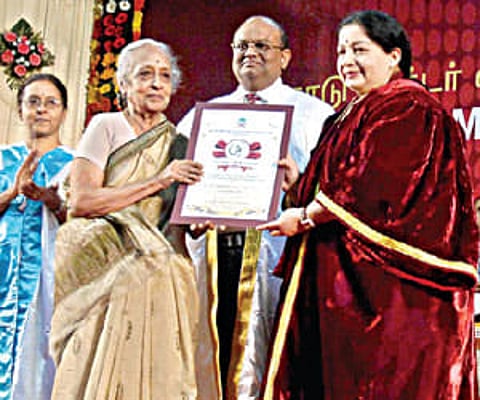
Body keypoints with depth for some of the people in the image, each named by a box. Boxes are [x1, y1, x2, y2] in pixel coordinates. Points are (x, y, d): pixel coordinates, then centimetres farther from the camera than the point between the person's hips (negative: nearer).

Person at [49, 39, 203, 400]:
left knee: (151, 371, -13)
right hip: (101, 261, -4)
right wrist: (157, 181, -13)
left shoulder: (177, 143, 14)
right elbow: (80, 201, -13)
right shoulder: (107, 127, 0)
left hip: (151, 259, 4)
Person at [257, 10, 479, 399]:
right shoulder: (350, 117, 21)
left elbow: (378, 191, -19)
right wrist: (296, 184, 1)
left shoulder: (407, 108, -8)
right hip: (343, 281, 9)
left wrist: (305, 218, -12)